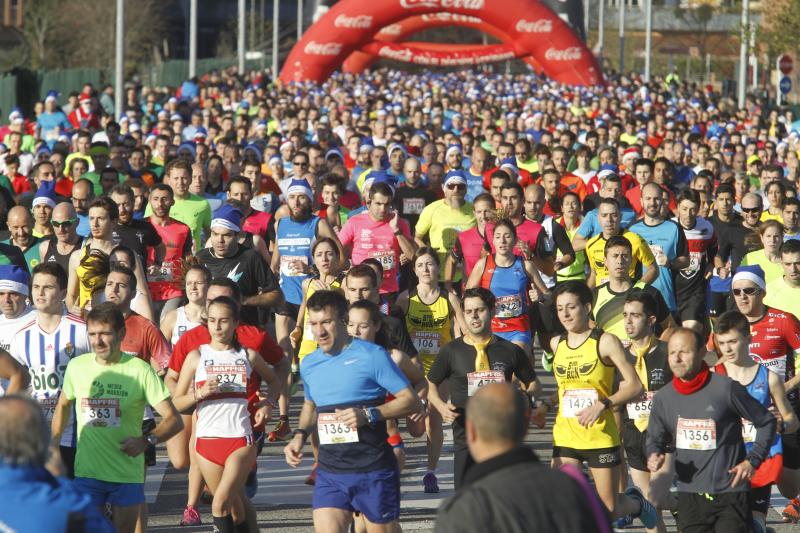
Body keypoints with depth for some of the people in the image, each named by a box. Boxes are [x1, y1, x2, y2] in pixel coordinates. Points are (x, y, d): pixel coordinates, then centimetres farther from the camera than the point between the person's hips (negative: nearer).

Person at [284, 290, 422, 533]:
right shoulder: (309, 364, 10)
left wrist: (369, 415, -21)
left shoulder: (372, 356, -7)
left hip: (374, 470, -4)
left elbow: (412, 401, -8)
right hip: (330, 473, 4)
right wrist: (300, 436, 11)